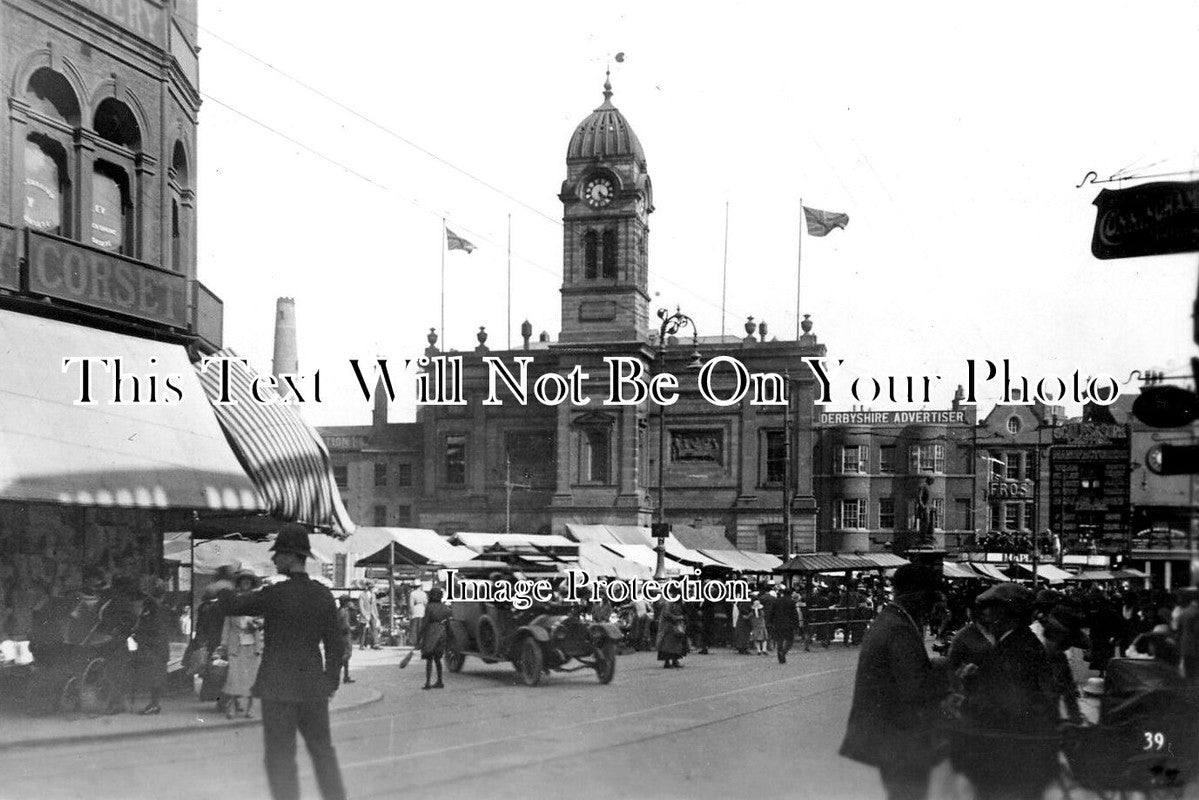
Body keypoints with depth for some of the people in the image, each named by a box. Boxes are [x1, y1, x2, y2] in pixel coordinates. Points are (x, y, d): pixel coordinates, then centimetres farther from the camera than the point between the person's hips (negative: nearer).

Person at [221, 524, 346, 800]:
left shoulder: (275, 594, -13)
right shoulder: (324, 595, 2)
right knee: (322, 750, 16)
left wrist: (224, 588, 18)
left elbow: (232, 607, -3)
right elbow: (335, 643, 5)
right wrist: (332, 680, 13)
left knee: (281, 756, 2)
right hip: (313, 685, 5)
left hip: (279, 685, -5)